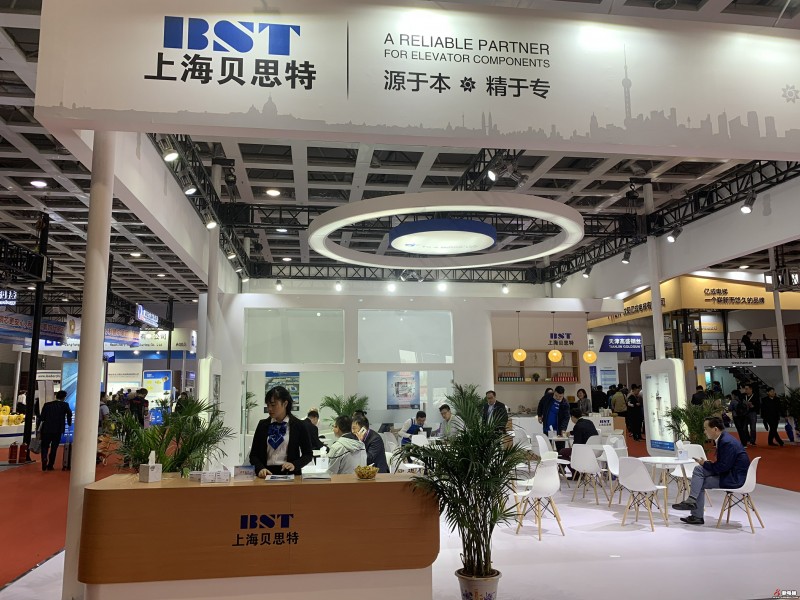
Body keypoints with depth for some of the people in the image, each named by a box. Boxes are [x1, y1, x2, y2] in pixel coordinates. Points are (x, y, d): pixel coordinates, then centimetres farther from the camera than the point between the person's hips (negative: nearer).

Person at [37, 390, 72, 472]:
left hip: (46, 429, 1)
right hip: (58, 430, -1)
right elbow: (69, 414, -10)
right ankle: (50, 465, 12)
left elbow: (41, 417, 2)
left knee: (45, 447, 13)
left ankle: (44, 461, -12)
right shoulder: (65, 405, 0)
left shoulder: (47, 405, 6)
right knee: (54, 448, 10)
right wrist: (69, 423, 9)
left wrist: (39, 429, 7)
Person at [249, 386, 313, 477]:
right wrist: (260, 469, -8)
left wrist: (295, 465, -10)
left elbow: (308, 455, 9)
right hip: (266, 474, 2)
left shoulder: (298, 425, 5)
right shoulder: (262, 425, 12)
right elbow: (253, 454, 11)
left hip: (289, 474, -2)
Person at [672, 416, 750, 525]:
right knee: (698, 469, 1)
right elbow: (721, 463, 16)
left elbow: (722, 467, -23)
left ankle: (697, 516, 3)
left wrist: (705, 464, -9)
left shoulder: (727, 443, -23)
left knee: (700, 483, -10)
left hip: (734, 478, -10)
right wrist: (705, 464, 0)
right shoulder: (723, 438, 9)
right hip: (729, 472, 10)